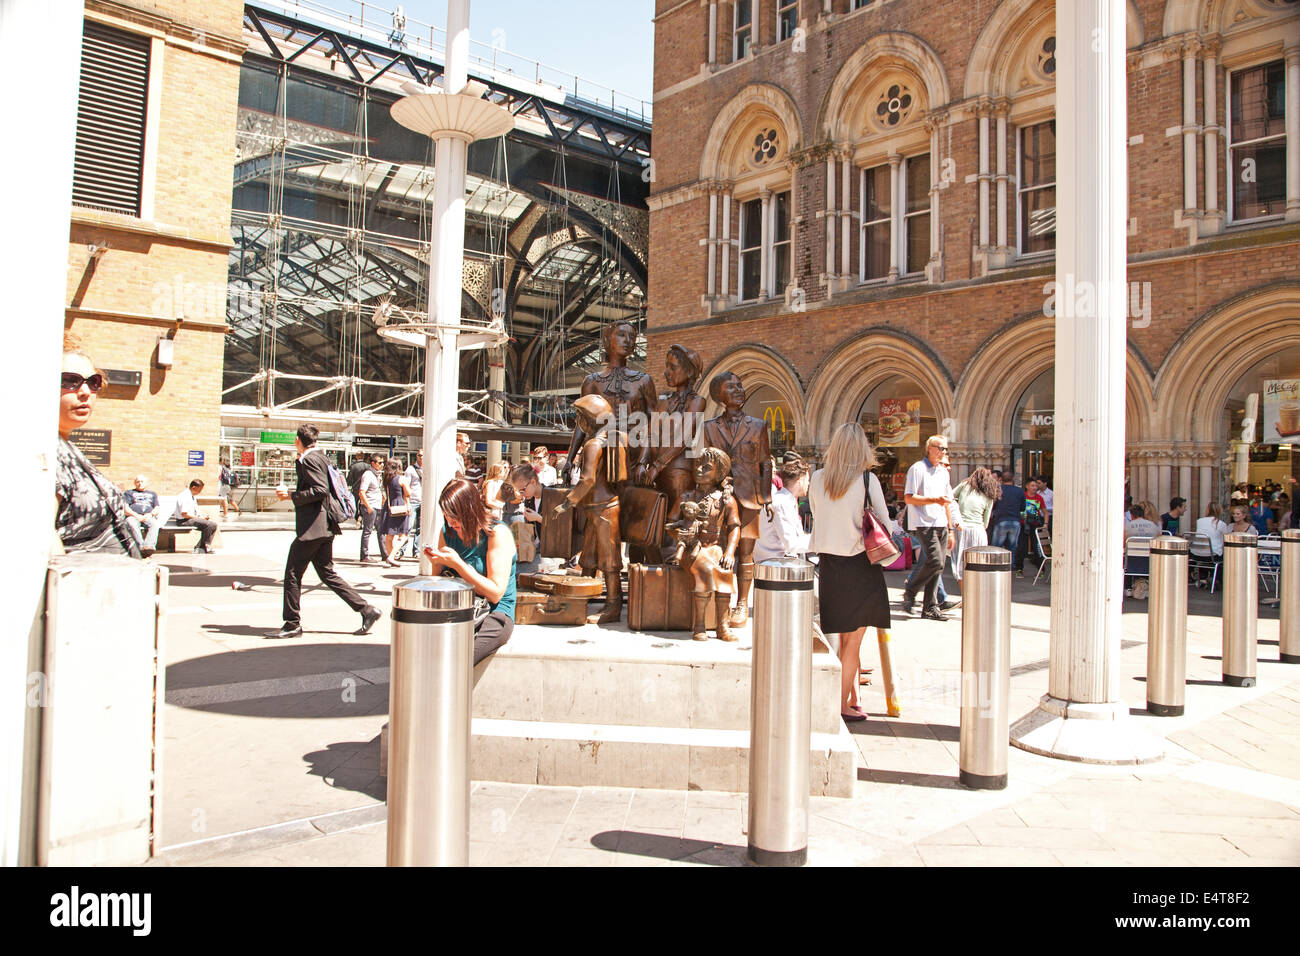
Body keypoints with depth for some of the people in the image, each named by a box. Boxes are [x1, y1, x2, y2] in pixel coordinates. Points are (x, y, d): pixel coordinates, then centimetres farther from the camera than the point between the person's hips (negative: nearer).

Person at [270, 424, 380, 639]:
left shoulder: (309, 460, -11)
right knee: (327, 573, 12)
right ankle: (366, 609, 8)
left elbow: (320, 490, -20)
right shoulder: (319, 457, 18)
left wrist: (291, 495, -15)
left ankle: (292, 624, 6)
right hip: (324, 526, 10)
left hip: (313, 527, -10)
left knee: (293, 573, -1)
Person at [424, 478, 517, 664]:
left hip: (495, 615, -6)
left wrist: (456, 563, -21)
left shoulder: (498, 534, -10)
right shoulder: (447, 532, 8)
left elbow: (496, 593, -16)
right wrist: (436, 561, -5)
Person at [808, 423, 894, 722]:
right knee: (853, 640, 6)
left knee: (845, 637, 17)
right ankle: (842, 705, 10)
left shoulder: (817, 478, 0)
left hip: (828, 561, 4)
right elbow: (885, 526, -7)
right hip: (859, 564, -4)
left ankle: (852, 697, 26)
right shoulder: (867, 480, -12)